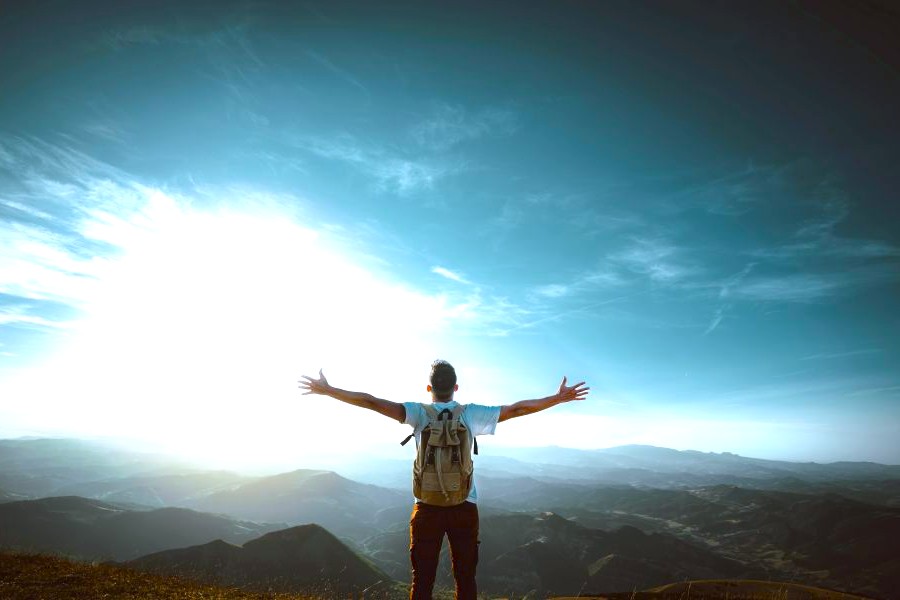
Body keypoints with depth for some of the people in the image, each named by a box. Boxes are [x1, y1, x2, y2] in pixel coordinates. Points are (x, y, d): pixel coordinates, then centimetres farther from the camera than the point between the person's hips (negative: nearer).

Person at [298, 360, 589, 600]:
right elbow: (517, 408, -3)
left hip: (427, 507, 0)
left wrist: (327, 391, -8)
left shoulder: (419, 412, -7)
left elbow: (373, 402, -14)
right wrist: (559, 398, 5)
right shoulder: (472, 413, -4)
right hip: (465, 506, 1)